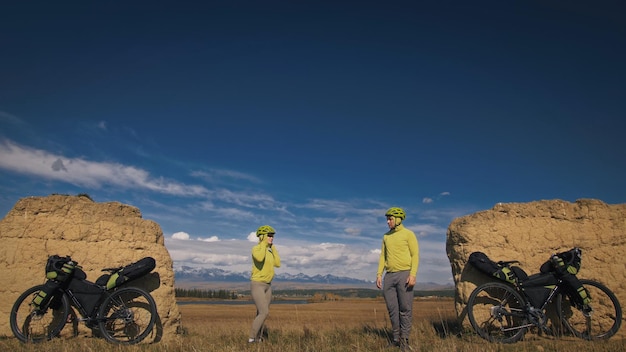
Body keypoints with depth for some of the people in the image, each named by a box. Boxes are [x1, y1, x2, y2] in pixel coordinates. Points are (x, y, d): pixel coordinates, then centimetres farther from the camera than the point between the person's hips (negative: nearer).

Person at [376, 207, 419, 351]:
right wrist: (379, 274, 8)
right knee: (392, 309, 7)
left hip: (404, 274, -5)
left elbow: (415, 255, -5)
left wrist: (412, 274, -14)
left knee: (405, 309, -1)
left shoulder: (408, 234, -1)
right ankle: (396, 338, 18)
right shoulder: (386, 236, 15)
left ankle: (404, 339, 9)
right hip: (389, 276, 5)